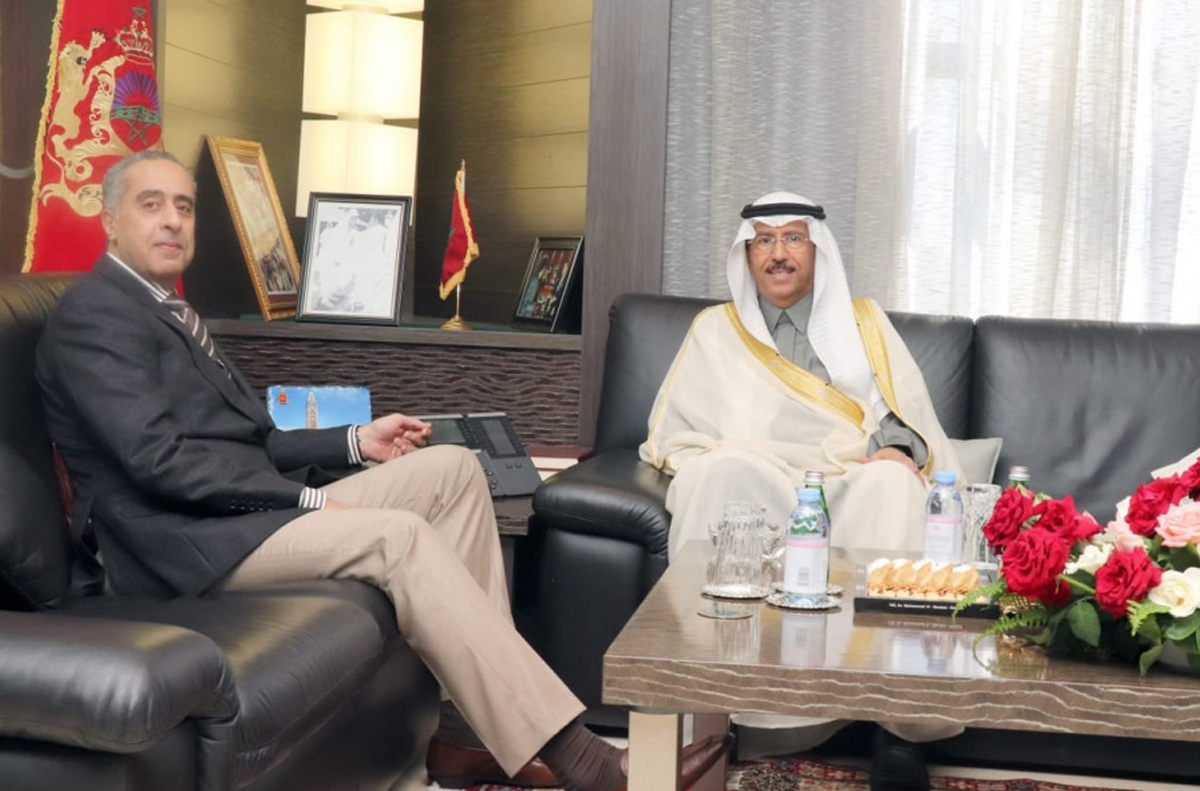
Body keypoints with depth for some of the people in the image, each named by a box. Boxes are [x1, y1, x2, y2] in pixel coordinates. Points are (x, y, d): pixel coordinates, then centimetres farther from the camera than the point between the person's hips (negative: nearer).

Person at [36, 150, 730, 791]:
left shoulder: (170, 314, 23)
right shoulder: (95, 312, -7)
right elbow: (158, 458, -19)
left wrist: (355, 443, 7)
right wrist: (308, 499, -17)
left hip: (247, 510, 10)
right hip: (185, 541, -10)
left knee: (453, 469, 0)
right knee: (399, 536, -27)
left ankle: (469, 721, -7)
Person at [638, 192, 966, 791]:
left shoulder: (863, 322, 22)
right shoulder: (715, 329, 21)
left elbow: (911, 415, 9)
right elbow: (672, 437, 13)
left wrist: (902, 447, -15)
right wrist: (722, 465, -8)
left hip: (854, 492, 0)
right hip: (751, 496, 0)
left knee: (893, 480, -35)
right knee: (724, 470, -35)